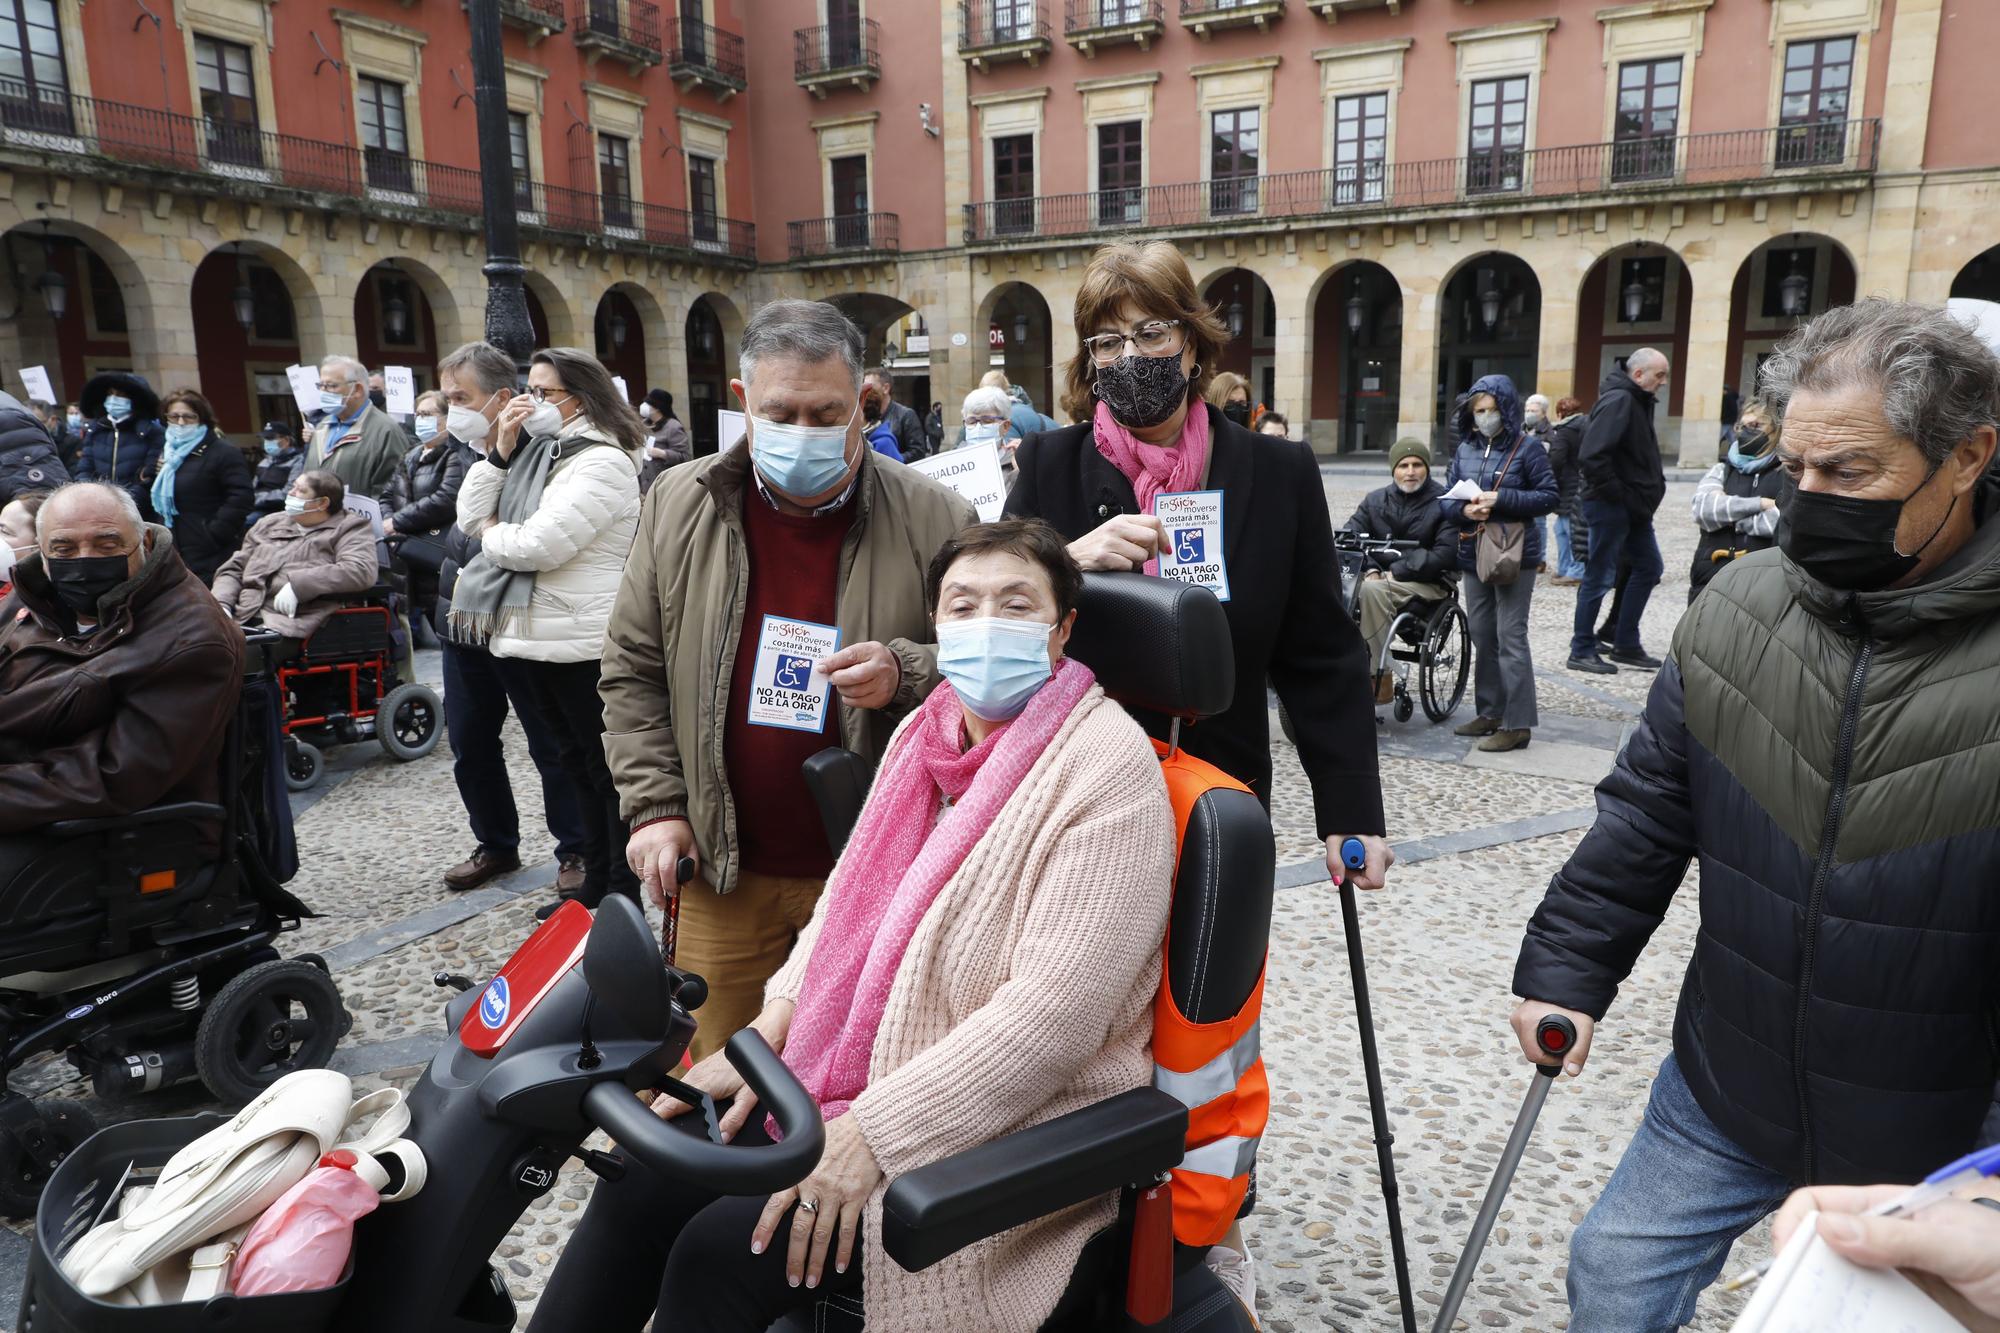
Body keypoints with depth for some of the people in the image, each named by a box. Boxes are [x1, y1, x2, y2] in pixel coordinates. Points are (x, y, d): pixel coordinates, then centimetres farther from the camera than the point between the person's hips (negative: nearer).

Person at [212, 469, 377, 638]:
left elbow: (361, 571, -12)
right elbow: (233, 569, 27)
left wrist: (298, 584, -16)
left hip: (293, 623, -5)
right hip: (244, 617, 5)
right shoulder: (268, 524, 26)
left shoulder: (351, 528, 7)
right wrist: (222, 604, 6)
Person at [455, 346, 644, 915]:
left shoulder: (601, 462, -14)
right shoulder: (537, 451, 13)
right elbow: (471, 516, 9)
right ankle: (595, 883, 30)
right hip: (532, 638, 9)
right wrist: (501, 449, 0)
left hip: (582, 646, -9)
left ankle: (623, 894, 14)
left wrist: (492, 532, -3)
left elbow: (541, 544, -23)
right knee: (577, 762, 17)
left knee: (608, 766, 2)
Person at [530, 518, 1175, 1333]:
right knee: (643, 1181, -4)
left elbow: (1055, 1011, -24)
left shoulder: (1108, 764, -18)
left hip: (1011, 1126, -7)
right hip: (866, 1070, 7)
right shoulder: (931, 731, 7)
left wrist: (873, 1132, -24)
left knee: (722, 1251, -16)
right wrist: (766, 1035, 1)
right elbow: (849, 898, 15)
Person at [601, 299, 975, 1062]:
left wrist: (906, 676, -20)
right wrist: (654, 805, 0)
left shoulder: (934, 520, -7)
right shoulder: (679, 507, 1)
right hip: (723, 868, 2)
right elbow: (632, 671, 7)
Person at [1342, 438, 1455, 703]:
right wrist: (1369, 569, -16)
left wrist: (1396, 571, -16)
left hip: (1426, 583, -4)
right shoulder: (1375, 500, 15)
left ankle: (1380, 681, -33)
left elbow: (1445, 554, -9)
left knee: (1372, 590, -36)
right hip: (1379, 577, 4)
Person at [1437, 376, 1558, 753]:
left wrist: (1500, 499, -19)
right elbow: (1446, 498, 10)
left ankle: (1517, 724, -2)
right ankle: (1490, 712, 23)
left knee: (1510, 638, -6)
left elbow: (1548, 497, -8)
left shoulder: (1527, 447, -5)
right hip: (1474, 556, 6)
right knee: (1482, 637, 12)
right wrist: (1463, 510, -12)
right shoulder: (1465, 449, 10)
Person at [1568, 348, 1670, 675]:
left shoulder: (1638, 401, 13)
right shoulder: (1618, 400, -17)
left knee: (1648, 567, 16)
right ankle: (1581, 651, 8)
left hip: (1633, 506, 10)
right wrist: (1617, 492, -20)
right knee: (1600, 577, -3)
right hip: (1611, 505, -10)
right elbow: (1591, 456, -28)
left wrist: (1653, 487, 9)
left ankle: (1626, 645, 23)